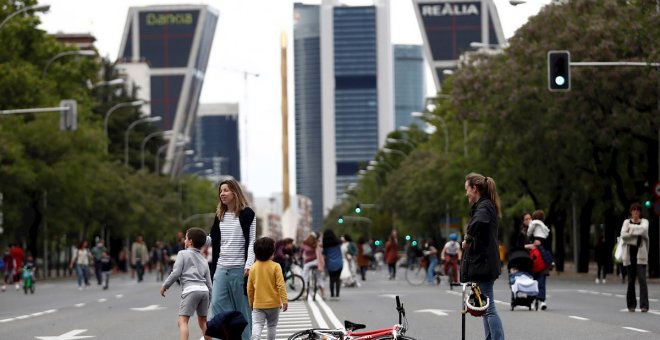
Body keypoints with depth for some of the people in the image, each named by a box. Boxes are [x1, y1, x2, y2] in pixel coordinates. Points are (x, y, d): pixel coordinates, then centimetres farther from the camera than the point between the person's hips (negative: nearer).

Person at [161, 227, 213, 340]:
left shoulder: (183, 254, 7)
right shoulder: (203, 260, 24)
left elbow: (176, 273, -3)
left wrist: (165, 286, 9)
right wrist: (209, 300, 28)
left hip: (191, 290, -6)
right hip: (204, 290, 7)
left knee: (183, 321, -11)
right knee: (203, 322, 20)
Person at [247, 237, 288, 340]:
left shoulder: (253, 267, 1)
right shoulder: (275, 266, -9)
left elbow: (250, 288, 7)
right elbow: (280, 285, -14)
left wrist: (251, 303, 19)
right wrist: (284, 300, -9)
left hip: (258, 304, 1)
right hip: (273, 304, -1)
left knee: (257, 325, -8)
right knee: (272, 326, 14)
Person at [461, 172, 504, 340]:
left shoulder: (484, 207, -14)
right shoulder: (486, 206, 18)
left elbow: (479, 221, -36)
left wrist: (468, 239, -23)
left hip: (482, 265, -10)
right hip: (483, 265, 10)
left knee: (488, 308, -11)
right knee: (486, 308, 13)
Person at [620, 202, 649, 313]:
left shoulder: (644, 221, 8)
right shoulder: (626, 222, 11)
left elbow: (644, 229, -16)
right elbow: (623, 235, -7)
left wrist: (631, 229, -8)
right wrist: (637, 233, -12)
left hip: (640, 254, -2)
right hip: (629, 254, 2)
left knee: (642, 279, -12)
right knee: (631, 280, 5)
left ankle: (644, 305, -17)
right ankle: (631, 305, 15)